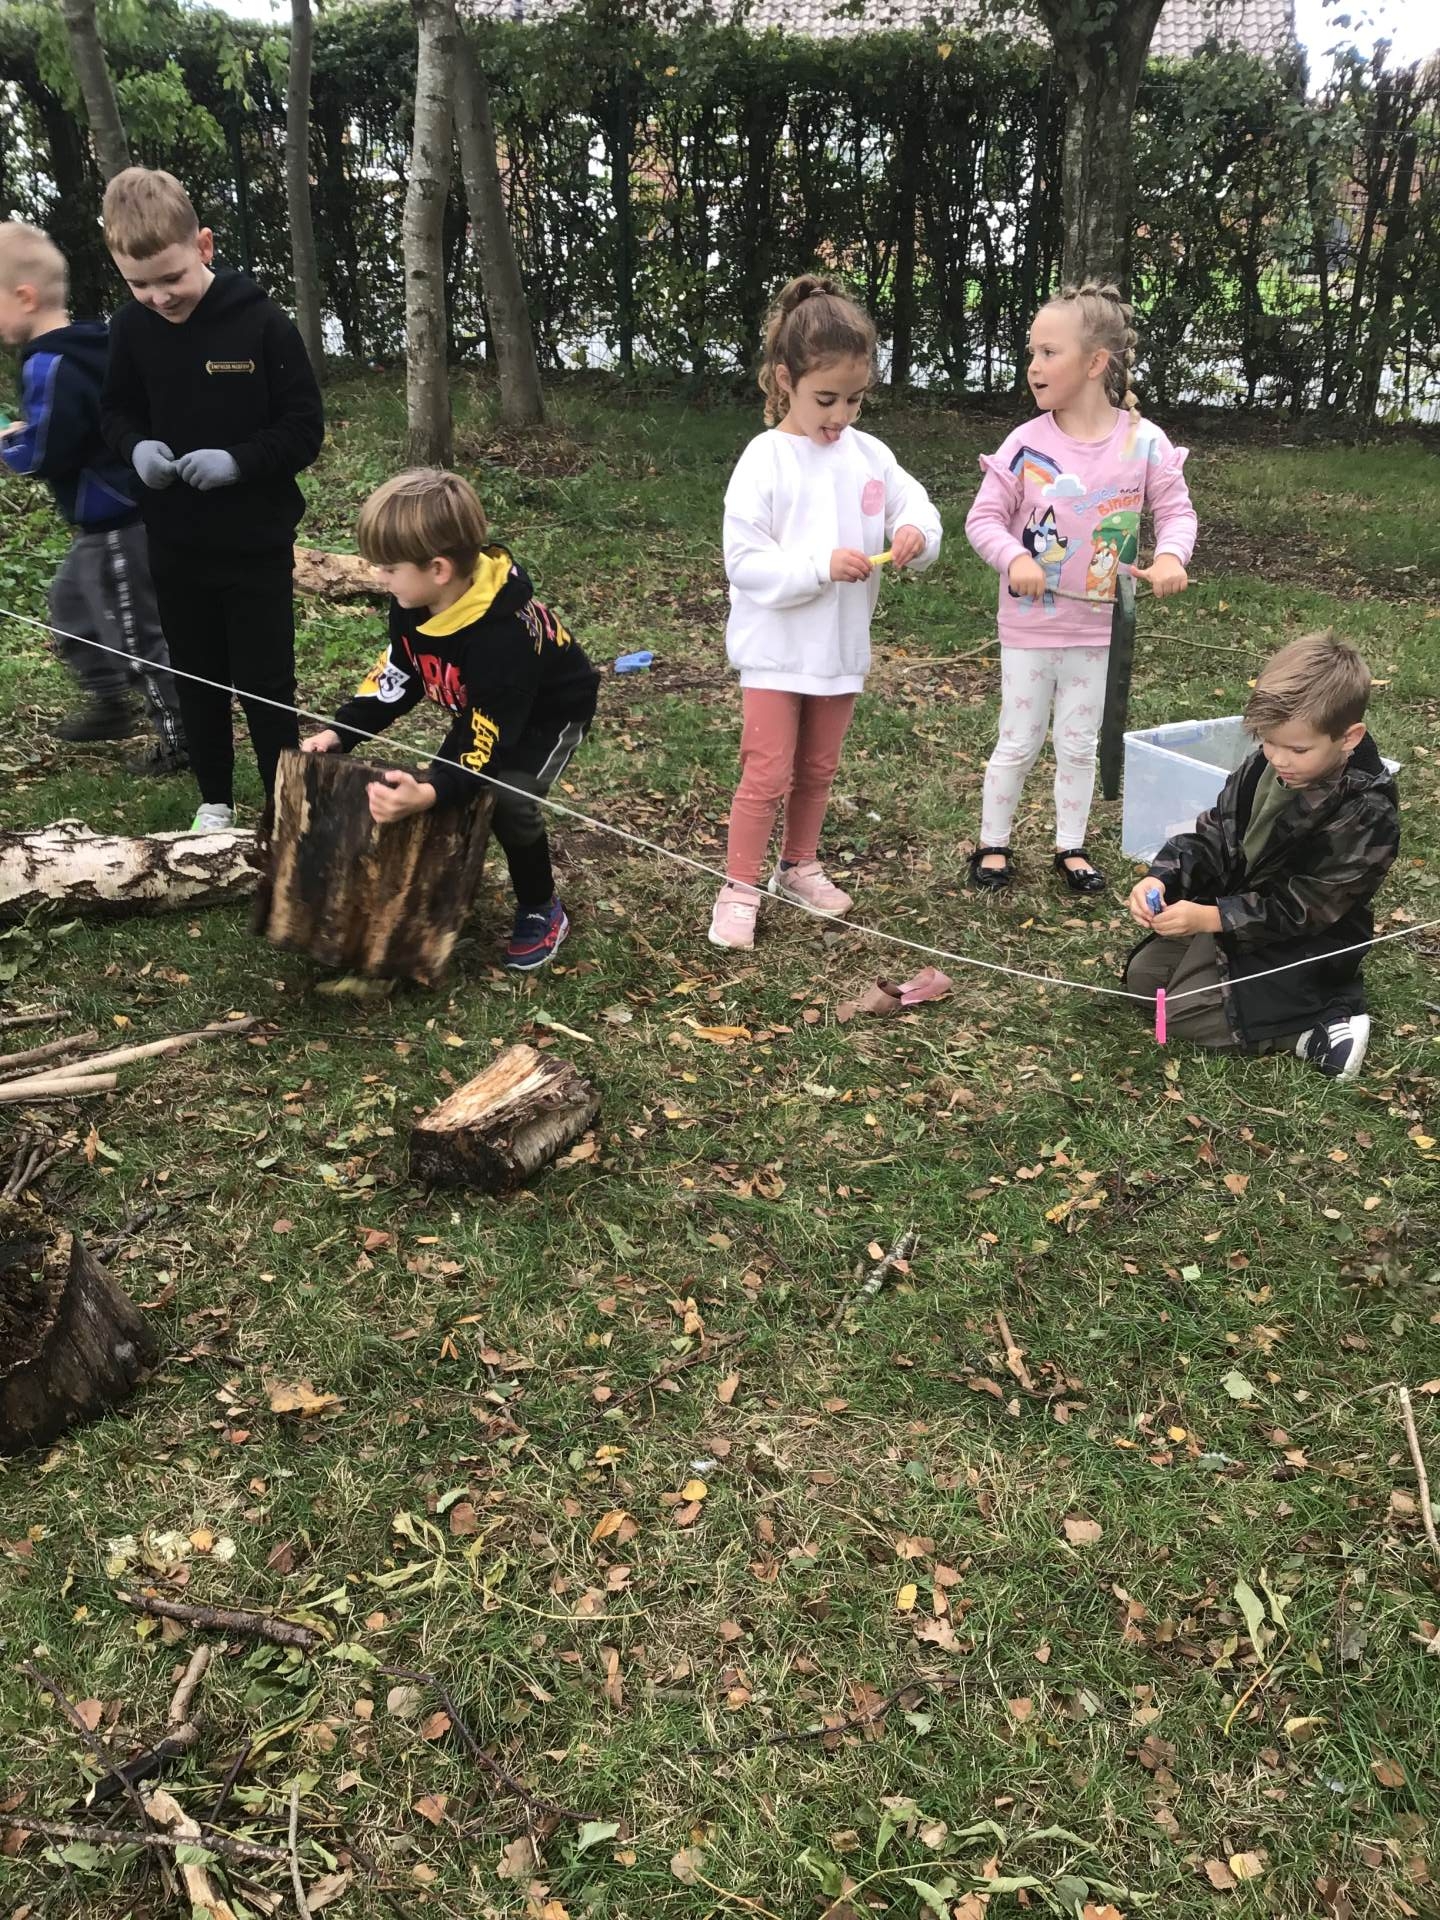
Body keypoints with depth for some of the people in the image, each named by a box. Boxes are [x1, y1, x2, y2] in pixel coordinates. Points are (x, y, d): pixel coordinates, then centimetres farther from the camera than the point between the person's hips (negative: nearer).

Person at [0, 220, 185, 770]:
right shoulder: (92, 344, 7)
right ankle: (111, 703, 37)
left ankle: (181, 740, 13)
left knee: (139, 636, 1)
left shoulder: (50, 366, -24)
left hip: (115, 526, -10)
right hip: (110, 518, 10)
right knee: (70, 604, 26)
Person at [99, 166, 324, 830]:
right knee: (197, 681, 15)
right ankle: (215, 801, 32)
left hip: (256, 546, -4)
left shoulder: (263, 323, -14)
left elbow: (305, 428, -9)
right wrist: (137, 447, -11)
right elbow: (115, 410, 11)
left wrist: (238, 461, -24)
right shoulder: (130, 328, -3)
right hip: (174, 546, 4)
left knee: (265, 687, 3)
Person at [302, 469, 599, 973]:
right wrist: (339, 733, -15)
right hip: (484, 709, 8)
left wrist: (427, 794, -58)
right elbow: (395, 676, -4)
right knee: (451, 790, -3)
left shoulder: (501, 634, -43)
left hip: (550, 712, -8)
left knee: (508, 799, -23)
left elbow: (487, 741, -42)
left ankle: (542, 912, 0)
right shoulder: (414, 602, -19)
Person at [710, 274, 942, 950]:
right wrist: (822, 565, -28)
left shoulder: (871, 455, 1)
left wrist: (916, 534, -18)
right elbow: (744, 562, -18)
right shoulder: (765, 460, -14)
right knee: (767, 774, -3)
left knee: (817, 770, 18)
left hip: (842, 648, 5)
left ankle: (799, 867, 35)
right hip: (777, 649, -5)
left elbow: (918, 508, 6)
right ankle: (738, 889, 10)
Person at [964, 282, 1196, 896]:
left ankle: (1071, 846, 29)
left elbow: (1176, 510, -1)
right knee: (1019, 741, 8)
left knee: (1079, 743, 14)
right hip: (1029, 622, -1)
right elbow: (983, 517, -7)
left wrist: (1170, 555, -21)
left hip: (1098, 625, 1)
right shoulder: (1026, 443, -11)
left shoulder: (1144, 442, -9)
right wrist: (1014, 558, -26)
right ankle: (992, 843, 25)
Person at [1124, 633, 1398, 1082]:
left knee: (1187, 1016, -16)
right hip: (1232, 907, 7)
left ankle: (1323, 1021, -8)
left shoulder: (1367, 813, -27)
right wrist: (1161, 877, -21)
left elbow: (1300, 910, -25)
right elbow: (1213, 836, -1)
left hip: (1299, 944, -7)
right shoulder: (1263, 766, -10)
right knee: (1142, 975, 7)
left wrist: (1209, 918, -34)